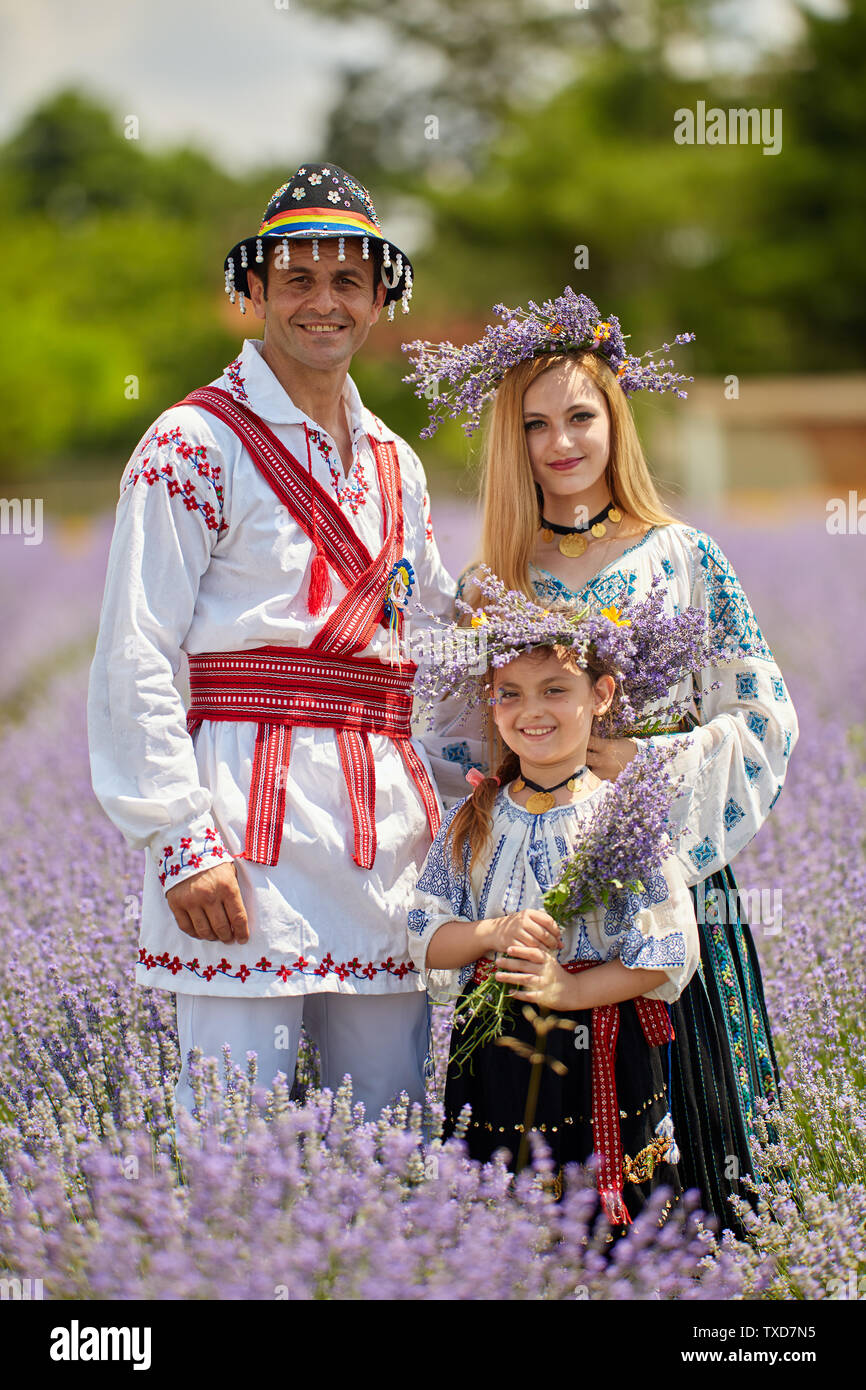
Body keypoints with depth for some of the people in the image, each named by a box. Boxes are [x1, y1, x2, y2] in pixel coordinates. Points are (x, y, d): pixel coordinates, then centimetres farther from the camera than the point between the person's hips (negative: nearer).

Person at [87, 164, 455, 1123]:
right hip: (250, 817, -6)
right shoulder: (197, 444, -2)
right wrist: (182, 842, -15)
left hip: (385, 818, 6)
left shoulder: (393, 466, 19)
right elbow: (137, 661, -7)